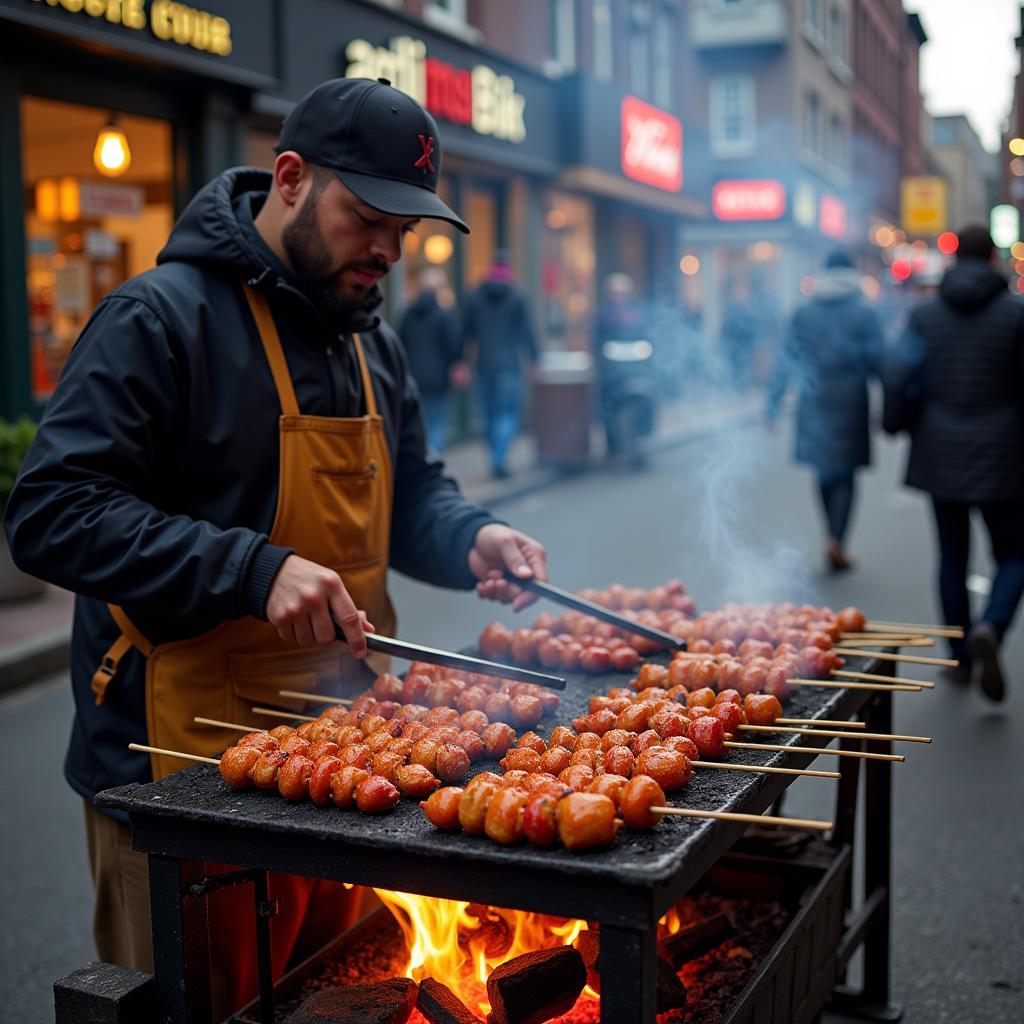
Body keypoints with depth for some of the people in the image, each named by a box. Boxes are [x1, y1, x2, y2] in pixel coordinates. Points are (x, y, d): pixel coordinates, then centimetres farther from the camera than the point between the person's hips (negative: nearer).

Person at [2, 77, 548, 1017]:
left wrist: (470, 540, -2)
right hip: (185, 776, -7)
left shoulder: (372, 342, 12)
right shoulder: (159, 318, -13)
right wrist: (256, 570, -29)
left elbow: (411, 494, 21)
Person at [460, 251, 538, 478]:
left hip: (484, 364, 3)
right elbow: (526, 332, -4)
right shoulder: (517, 297, -4)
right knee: (508, 412, -2)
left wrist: (466, 360, 11)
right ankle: (500, 458, -20)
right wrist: (533, 360, 3)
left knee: (490, 413, 12)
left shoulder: (475, 297, 5)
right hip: (509, 363, -3)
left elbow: (466, 332, 6)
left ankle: (496, 460, 19)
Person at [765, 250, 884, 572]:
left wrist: (772, 405, 5)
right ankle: (836, 541, -14)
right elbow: (877, 361, -5)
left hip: (814, 402, 3)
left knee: (824, 472, 15)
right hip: (850, 401, -2)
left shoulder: (803, 314, 3)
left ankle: (834, 540, 22)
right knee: (845, 473, 2)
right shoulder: (864, 314, -4)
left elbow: (786, 360, 2)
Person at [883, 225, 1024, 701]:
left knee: (952, 556, 13)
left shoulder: (925, 314, 0)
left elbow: (898, 375, -8)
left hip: (940, 453, 2)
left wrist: (896, 424, 8)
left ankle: (961, 659, 19)